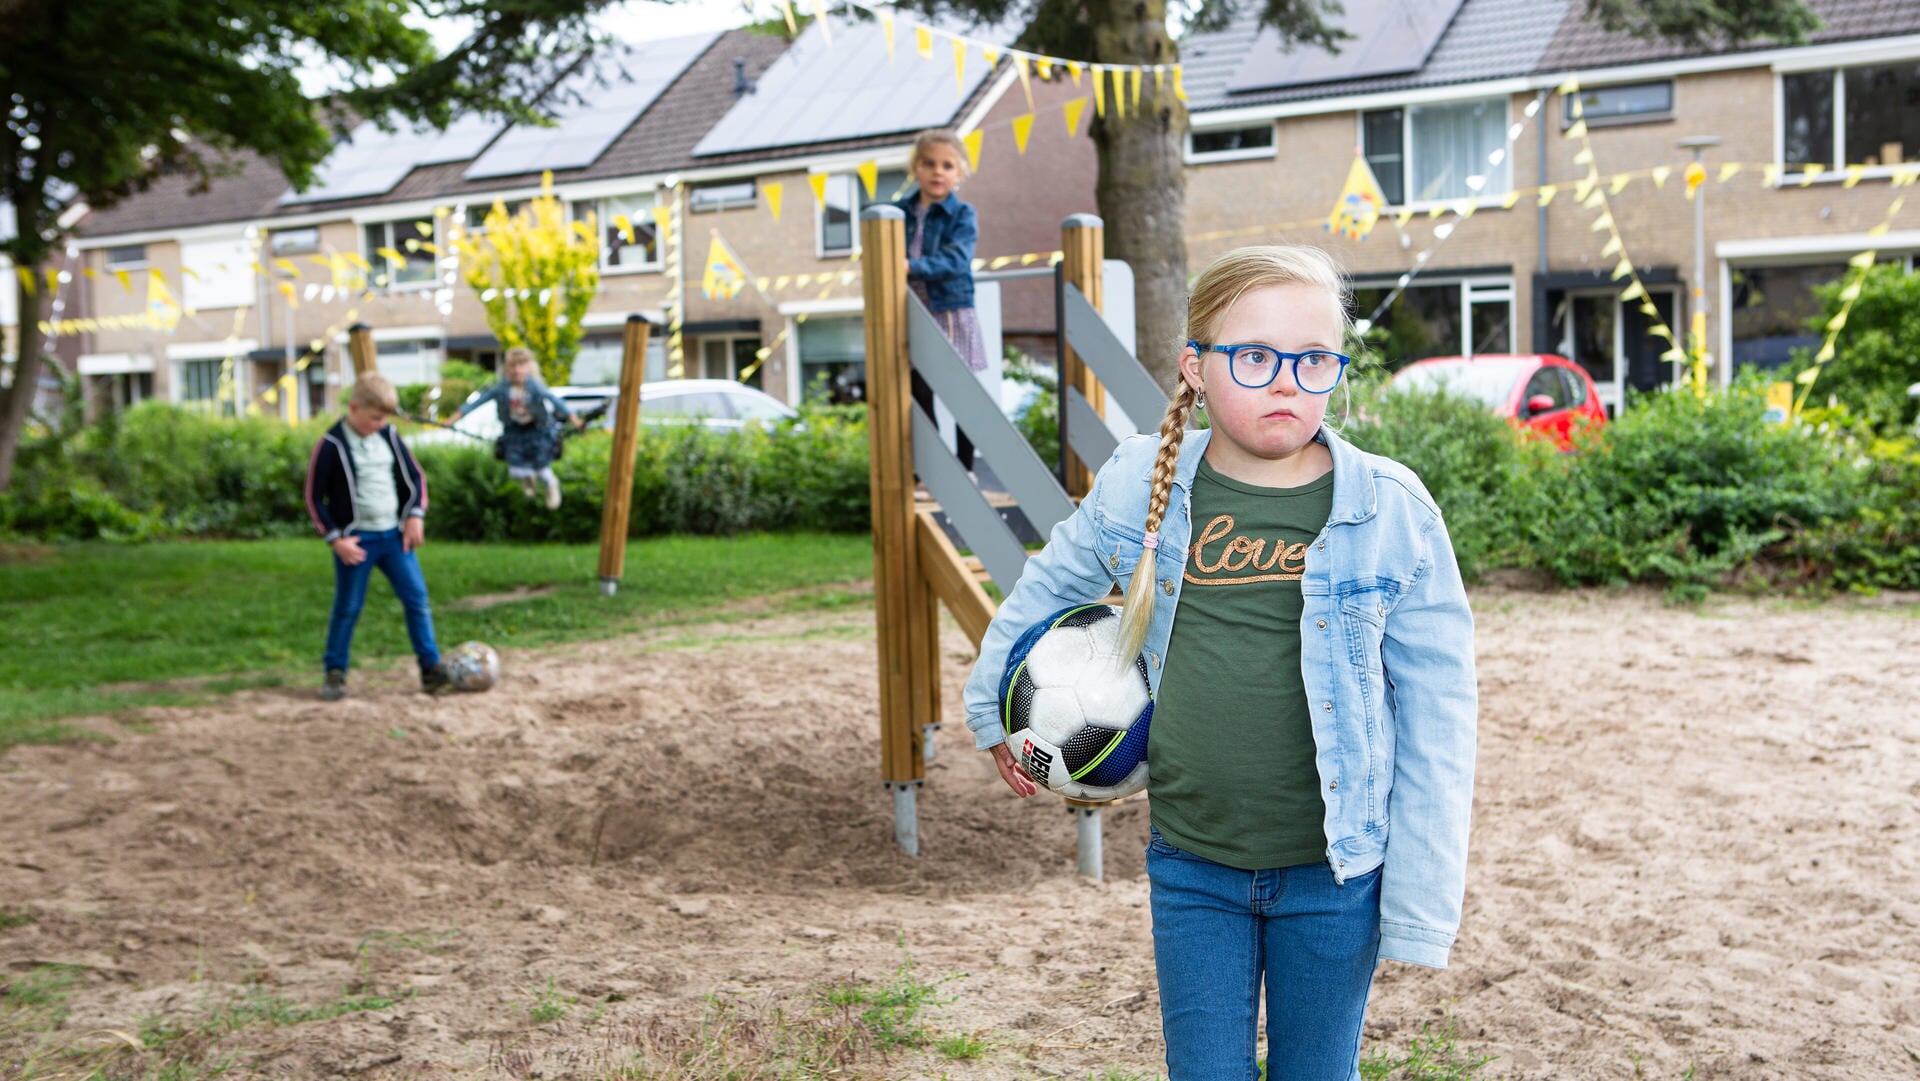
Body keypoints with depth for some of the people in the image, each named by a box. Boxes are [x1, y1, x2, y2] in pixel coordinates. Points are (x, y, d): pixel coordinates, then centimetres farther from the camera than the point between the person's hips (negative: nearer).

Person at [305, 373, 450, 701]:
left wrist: (415, 515, 2)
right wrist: (336, 539, -11)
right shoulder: (332, 446, -11)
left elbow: (414, 476, 14)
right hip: (356, 540, -4)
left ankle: (432, 670, 7)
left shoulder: (388, 436, 3)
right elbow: (314, 498, -7)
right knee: (347, 608, 2)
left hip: (394, 535, 4)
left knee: (417, 598, 1)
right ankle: (335, 674, 16)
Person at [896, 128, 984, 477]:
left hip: (952, 314, -3)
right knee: (920, 396, 7)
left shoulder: (963, 215, -5)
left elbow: (955, 260, -20)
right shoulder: (900, 212, 6)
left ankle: (965, 469, 18)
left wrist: (912, 267, -32)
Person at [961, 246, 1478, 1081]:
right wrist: (993, 710, 25)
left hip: (1333, 873, -1)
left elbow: (1436, 724, -7)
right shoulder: (1142, 485, -4)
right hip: (1191, 867, 2)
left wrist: (1421, 906, -8)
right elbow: (1048, 588, 17)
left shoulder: (1390, 511, -10)